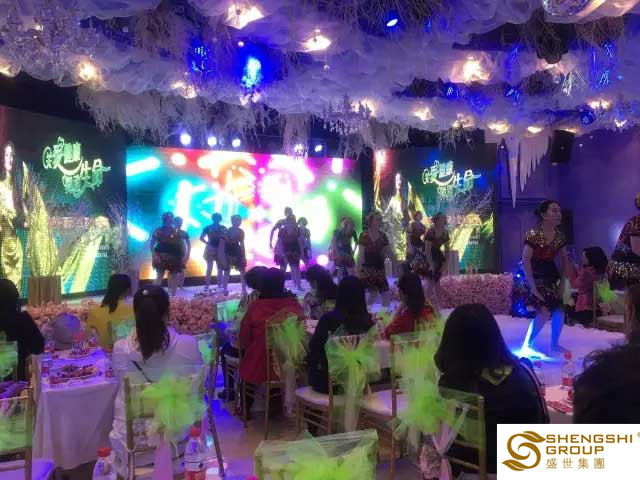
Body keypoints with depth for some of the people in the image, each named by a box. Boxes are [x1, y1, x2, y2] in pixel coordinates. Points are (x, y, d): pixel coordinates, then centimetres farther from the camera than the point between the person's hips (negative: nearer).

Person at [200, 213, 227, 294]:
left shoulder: (223, 228, 6)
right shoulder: (208, 228, 1)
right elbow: (201, 237, -1)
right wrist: (208, 243, -13)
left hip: (220, 250, 3)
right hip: (210, 250, -3)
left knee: (220, 269, 5)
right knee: (209, 268, -7)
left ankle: (220, 286, 13)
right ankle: (206, 287, -4)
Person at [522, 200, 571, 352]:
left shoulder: (559, 236, 3)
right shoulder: (533, 234, -17)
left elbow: (565, 260, 11)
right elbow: (525, 261, -20)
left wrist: (562, 283, 4)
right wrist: (533, 286, -22)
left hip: (552, 277, 7)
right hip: (536, 277, -7)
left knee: (559, 311, 5)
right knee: (544, 312, -18)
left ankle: (555, 344, 26)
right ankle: (527, 345, -2)